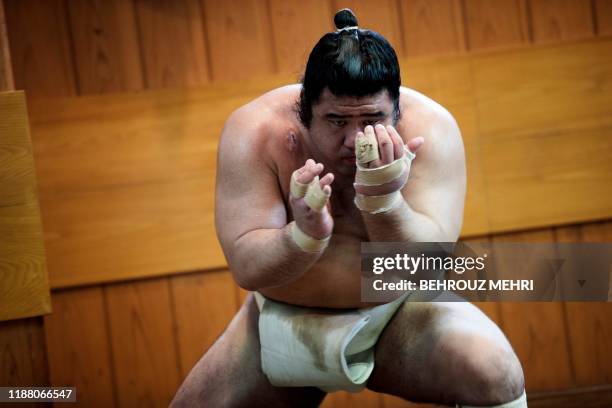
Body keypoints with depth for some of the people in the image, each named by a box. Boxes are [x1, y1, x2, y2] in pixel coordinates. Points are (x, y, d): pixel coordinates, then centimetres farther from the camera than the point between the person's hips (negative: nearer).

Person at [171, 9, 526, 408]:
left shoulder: (430, 127, -20)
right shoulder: (253, 132, -18)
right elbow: (246, 268, -23)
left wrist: (384, 204, -45)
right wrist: (304, 236, -44)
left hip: (398, 314, -1)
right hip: (284, 322, 2)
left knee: (496, 375, -26)